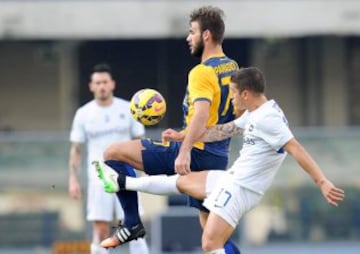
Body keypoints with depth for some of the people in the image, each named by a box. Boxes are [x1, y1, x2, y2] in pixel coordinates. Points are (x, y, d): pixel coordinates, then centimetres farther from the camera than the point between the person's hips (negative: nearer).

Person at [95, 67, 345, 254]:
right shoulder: (254, 114, 10)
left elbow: (296, 149, -28)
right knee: (181, 182, 23)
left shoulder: (268, 118, -21)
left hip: (240, 189, -10)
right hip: (233, 179, 10)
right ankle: (121, 183, 39)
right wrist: (182, 136, 28)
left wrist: (323, 182, -36)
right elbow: (223, 131, 23)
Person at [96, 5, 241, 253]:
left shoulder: (202, 72, -13)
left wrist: (184, 151, -38)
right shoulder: (232, 68, 14)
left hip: (195, 153, -9)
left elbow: (201, 114, -28)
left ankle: (132, 222, -4)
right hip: (218, 157, 9)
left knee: (113, 153, -4)